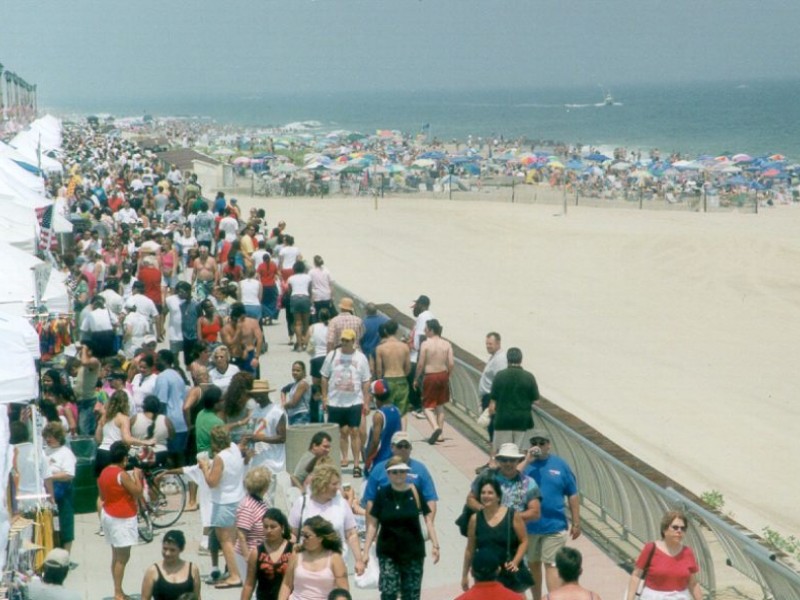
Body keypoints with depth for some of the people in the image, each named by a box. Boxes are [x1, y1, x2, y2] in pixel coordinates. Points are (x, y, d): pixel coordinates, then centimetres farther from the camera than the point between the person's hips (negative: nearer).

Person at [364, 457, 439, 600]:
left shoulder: (416, 492, -3)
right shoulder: (382, 494, -2)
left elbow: (428, 518, 0)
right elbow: (373, 523, 0)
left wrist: (435, 545, -6)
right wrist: (366, 550, -2)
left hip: (413, 551, 1)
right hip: (388, 552, 0)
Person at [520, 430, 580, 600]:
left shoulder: (560, 464, 0)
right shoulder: (524, 463, -1)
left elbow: (572, 495, 4)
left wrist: (576, 523, 4)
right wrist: (527, 461, -24)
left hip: (554, 525, -1)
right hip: (528, 525, 2)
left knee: (551, 565, -4)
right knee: (533, 564, 14)